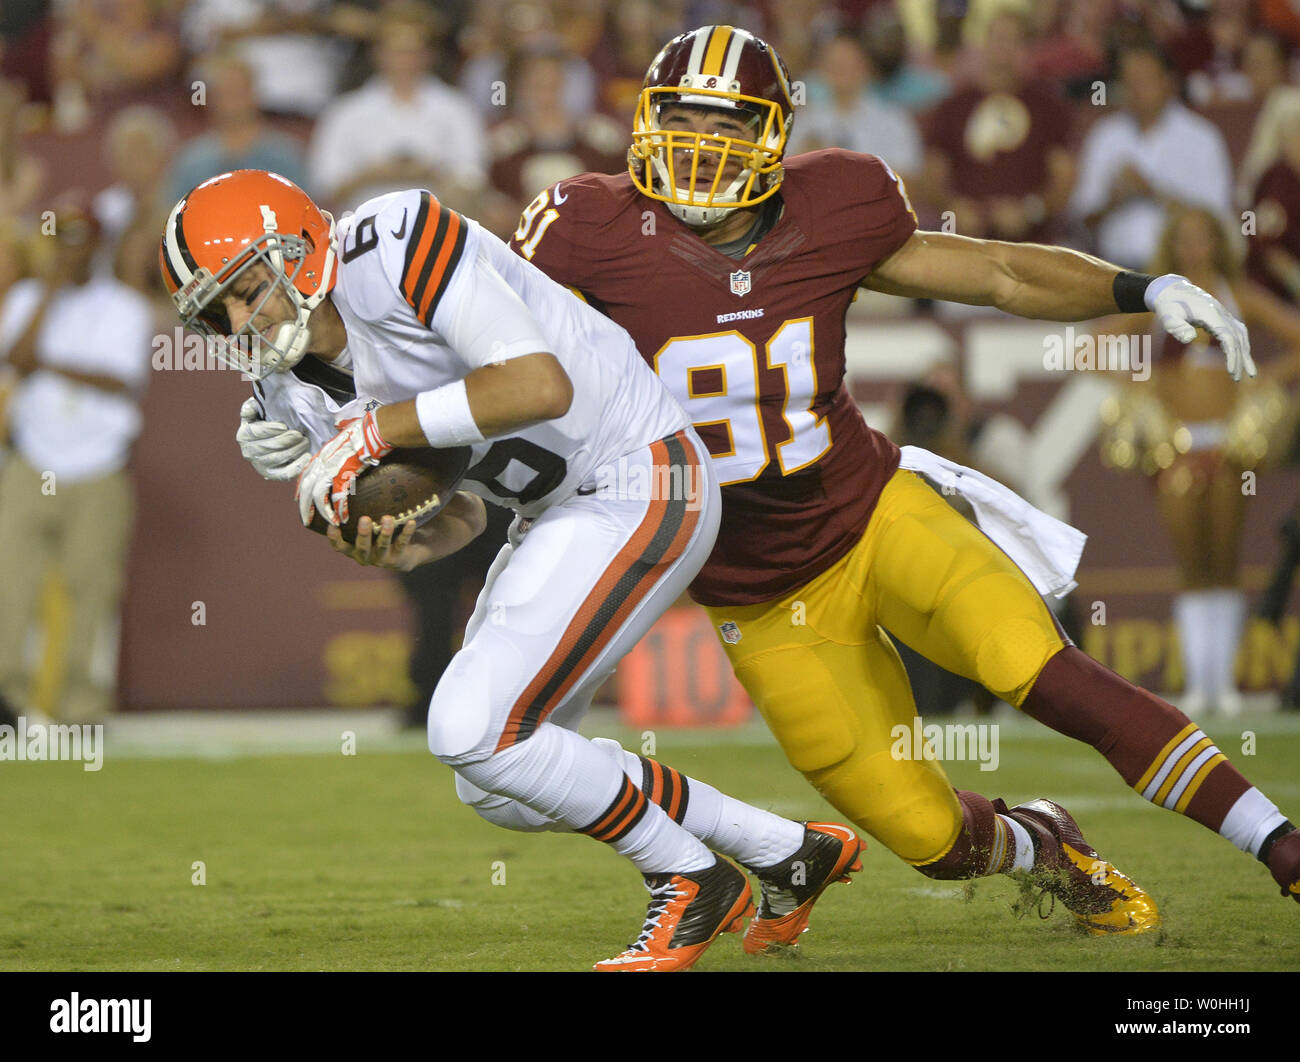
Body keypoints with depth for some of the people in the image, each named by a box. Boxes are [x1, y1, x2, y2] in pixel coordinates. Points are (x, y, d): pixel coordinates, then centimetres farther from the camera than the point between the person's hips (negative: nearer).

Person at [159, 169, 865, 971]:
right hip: (556, 511, 10)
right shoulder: (299, 391, 3)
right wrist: (396, 549, -14)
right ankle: (792, 854, 25)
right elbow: (462, 517, 9)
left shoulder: (390, 245, -22)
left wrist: (375, 430, -25)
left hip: (641, 486, -10)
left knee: (473, 730, -17)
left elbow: (542, 385, -31)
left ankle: (692, 882, 3)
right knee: (502, 787, 13)